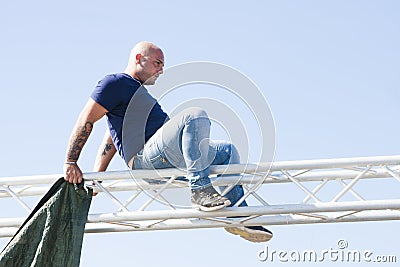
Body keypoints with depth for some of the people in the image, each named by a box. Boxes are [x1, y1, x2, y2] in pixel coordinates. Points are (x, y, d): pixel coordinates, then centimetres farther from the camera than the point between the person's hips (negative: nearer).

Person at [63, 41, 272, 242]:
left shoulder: (137, 92, 33)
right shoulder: (116, 83, 3)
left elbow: (109, 144, 32)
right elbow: (86, 120, -6)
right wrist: (70, 163, -11)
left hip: (166, 160, 10)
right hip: (146, 156, -10)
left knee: (227, 151, 16)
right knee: (195, 115, -28)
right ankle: (200, 190, -34)